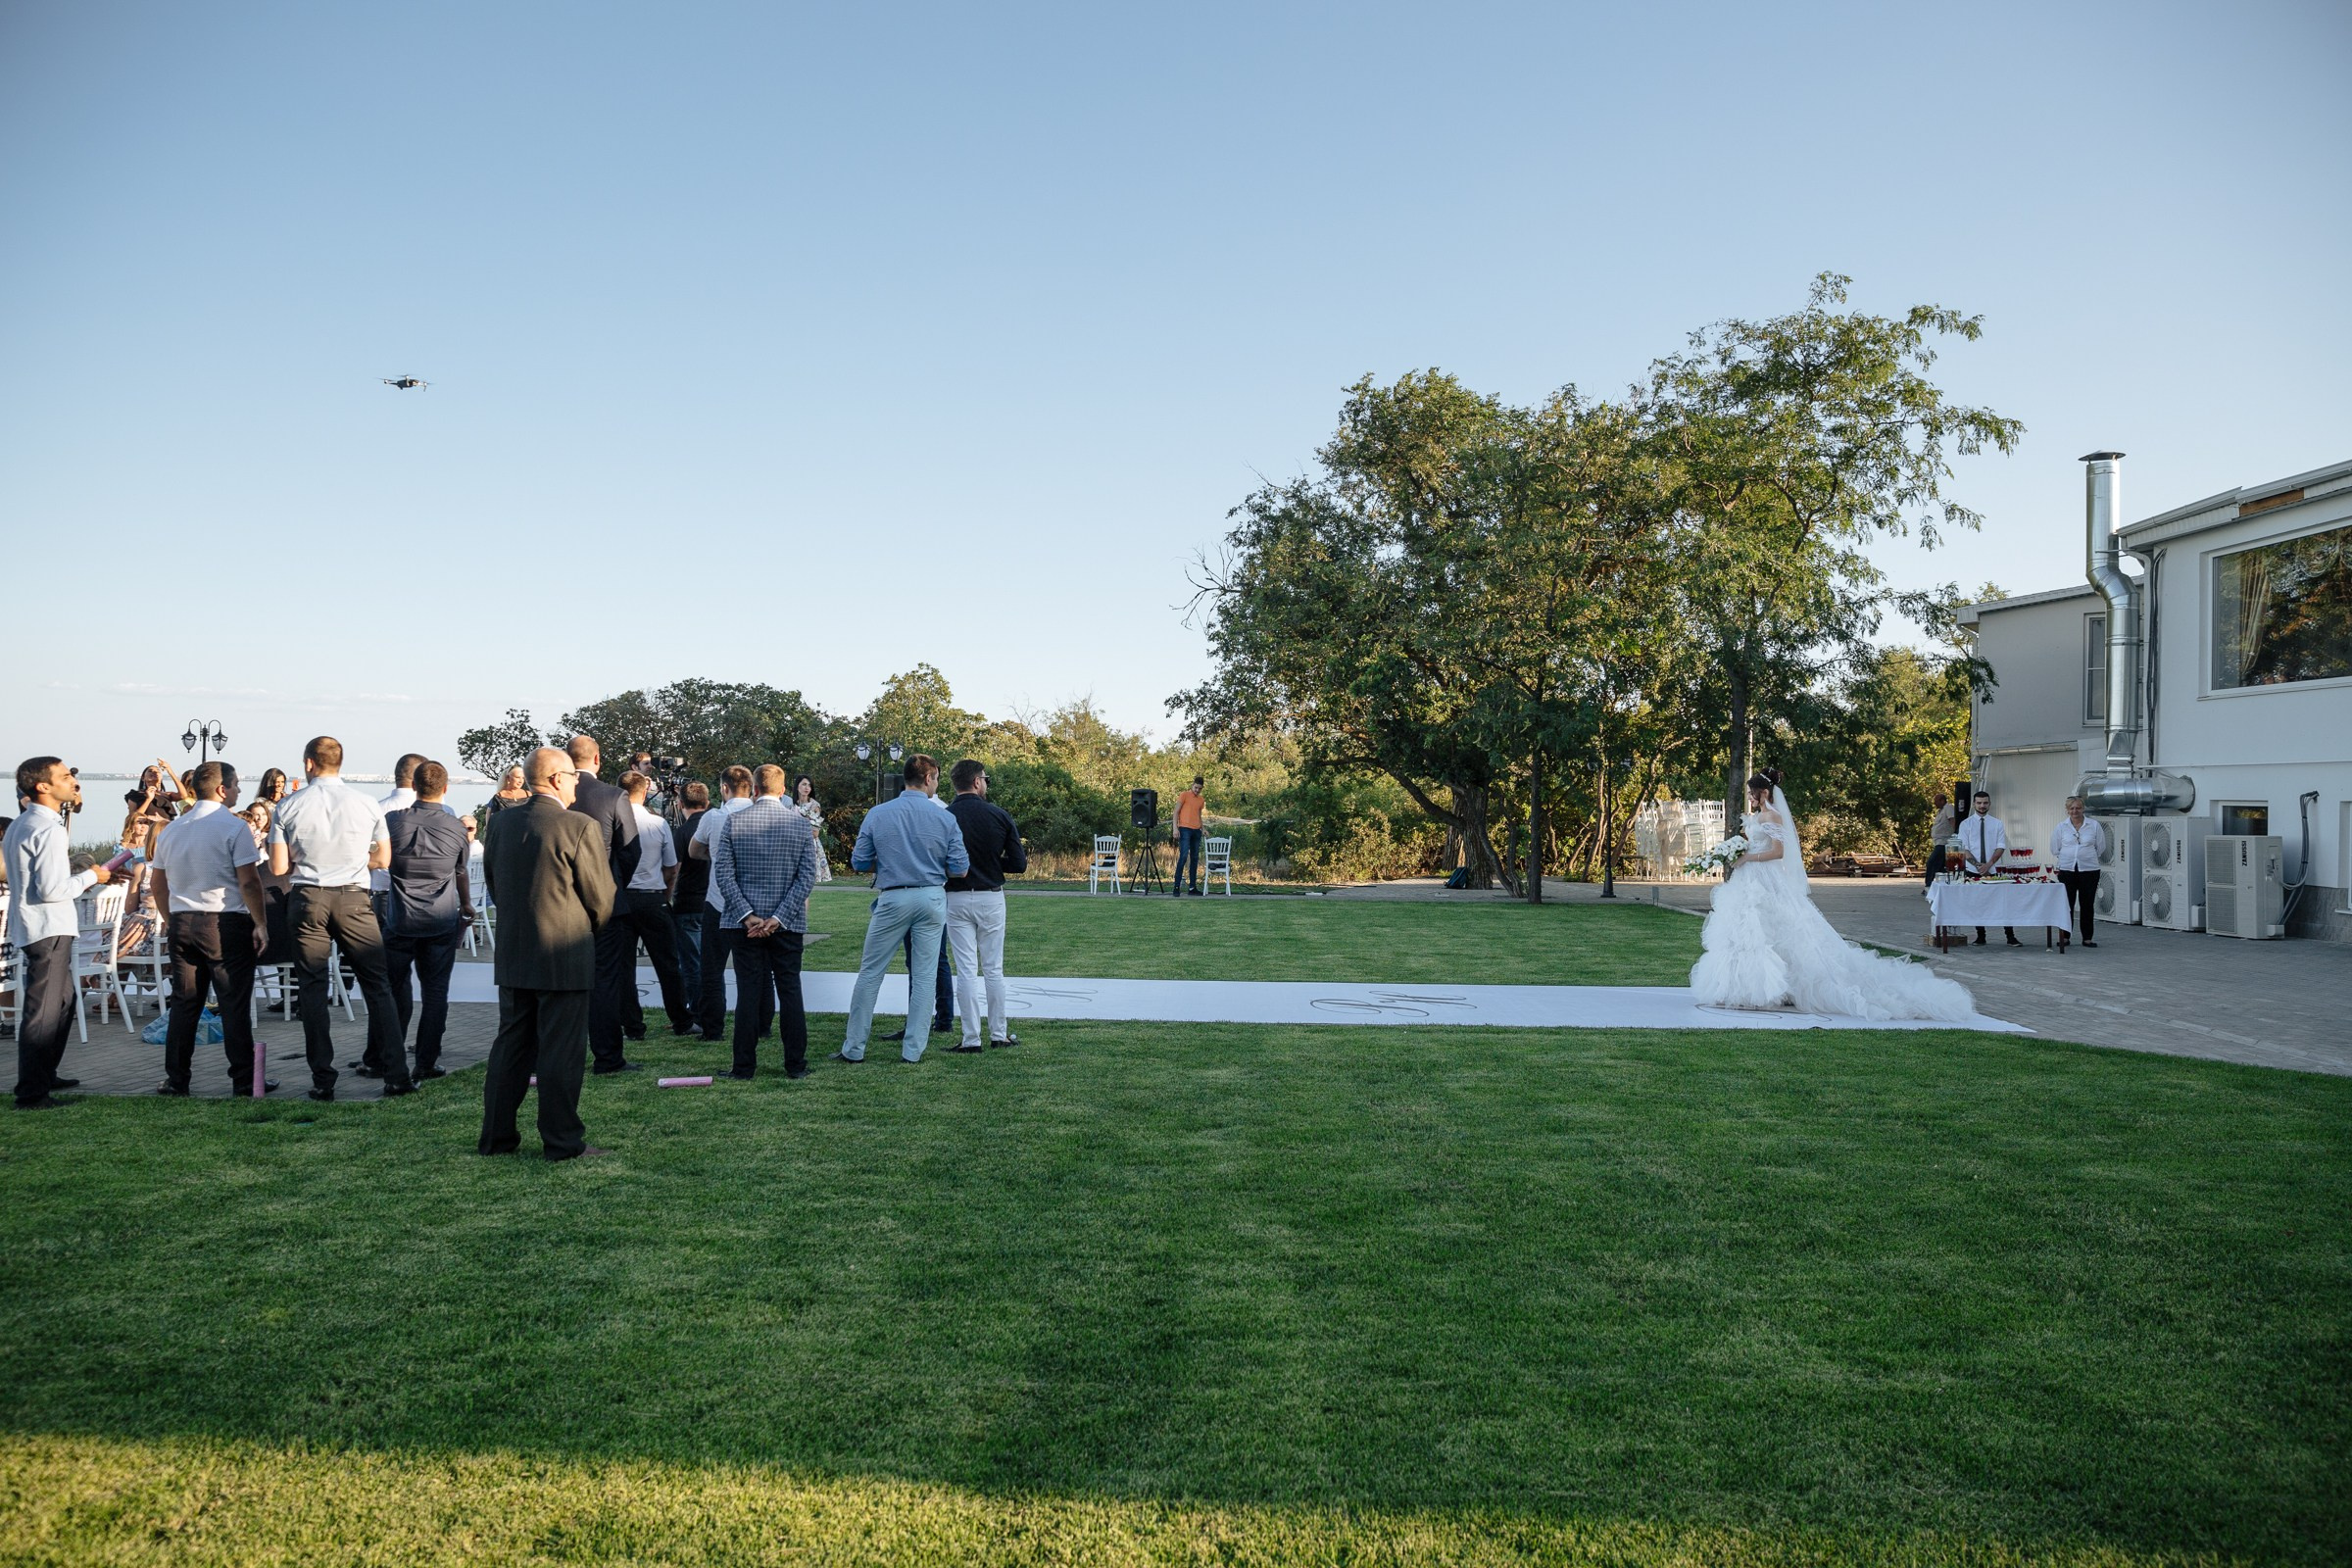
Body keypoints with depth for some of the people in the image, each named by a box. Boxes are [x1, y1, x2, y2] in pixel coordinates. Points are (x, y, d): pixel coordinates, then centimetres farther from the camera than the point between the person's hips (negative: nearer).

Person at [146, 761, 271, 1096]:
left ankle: (176, 1080, 15)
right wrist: (261, 924, -8)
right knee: (235, 1005, -2)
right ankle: (244, 1081, 0)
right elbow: (249, 882, -14)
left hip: (181, 922, 6)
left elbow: (157, 885, 18)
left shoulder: (170, 830, 12)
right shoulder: (234, 827, -9)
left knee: (184, 1003, 11)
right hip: (226, 923, -6)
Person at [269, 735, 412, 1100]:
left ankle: (322, 1080, 8)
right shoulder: (366, 804, 1)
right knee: (378, 986, 5)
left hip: (307, 899, 0)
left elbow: (278, 867, -2)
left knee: (312, 988, 7)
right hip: (354, 899, 0)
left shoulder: (288, 806, -2)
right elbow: (383, 860, 8)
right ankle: (396, 1074, 2)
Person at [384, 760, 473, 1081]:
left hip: (400, 921, 0)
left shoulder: (394, 821, -6)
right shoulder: (457, 828, -4)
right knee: (435, 992, 4)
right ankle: (426, 1064, 5)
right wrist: (466, 906, 30)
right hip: (441, 922, 0)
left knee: (397, 990, 12)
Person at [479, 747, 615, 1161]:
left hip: (512, 956, 6)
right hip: (564, 957, -6)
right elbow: (602, 900, -9)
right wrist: (589, 925, 12)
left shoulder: (500, 824, 5)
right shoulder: (580, 827, -14)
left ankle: (497, 1135, 21)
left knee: (511, 1045, 15)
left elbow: (494, 885, 15)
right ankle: (562, 1141, 6)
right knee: (562, 1052, 1)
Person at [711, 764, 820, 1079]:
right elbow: (807, 877, -6)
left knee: (748, 993, 4)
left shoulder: (732, 823, -2)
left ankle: (745, 1065, 6)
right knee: (790, 991, 7)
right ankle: (796, 1065, 9)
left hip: (746, 922, 0)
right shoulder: (801, 824, -1)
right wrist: (778, 918, -8)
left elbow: (723, 875, -7)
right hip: (789, 923, 0)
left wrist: (749, 917, -9)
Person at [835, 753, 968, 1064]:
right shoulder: (945, 818, -3)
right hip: (932, 899, 1)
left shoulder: (877, 814, -3)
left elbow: (859, 863, 1)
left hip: (893, 899, 0)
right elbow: (960, 869, -2)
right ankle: (913, 1050, 10)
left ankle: (854, 1048, 12)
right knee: (923, 976, 7)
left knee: (870, 972, 9)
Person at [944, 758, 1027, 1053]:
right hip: (991, 898, 1)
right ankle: (999, 1034, 16)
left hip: (957, 900, -1)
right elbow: (1019, 863, -4)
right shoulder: (1000, 816, -5)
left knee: (966, 970, 2)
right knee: (994, 969, 11)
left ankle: (971, 1039, 3)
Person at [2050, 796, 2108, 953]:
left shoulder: (2094, 825, 2)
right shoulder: (2061, 827, 3)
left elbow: (2100, 848, 9)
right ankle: (2064, 937, 9)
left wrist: (2085, 857, 8)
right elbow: (2055, 849, 11)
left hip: (2089, 870, 0)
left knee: (2087, 905, 4)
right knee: (2067, 904, 2)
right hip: (2067, 870, 0)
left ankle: (2087, 938, 12)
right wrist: (2069, 858, 8)